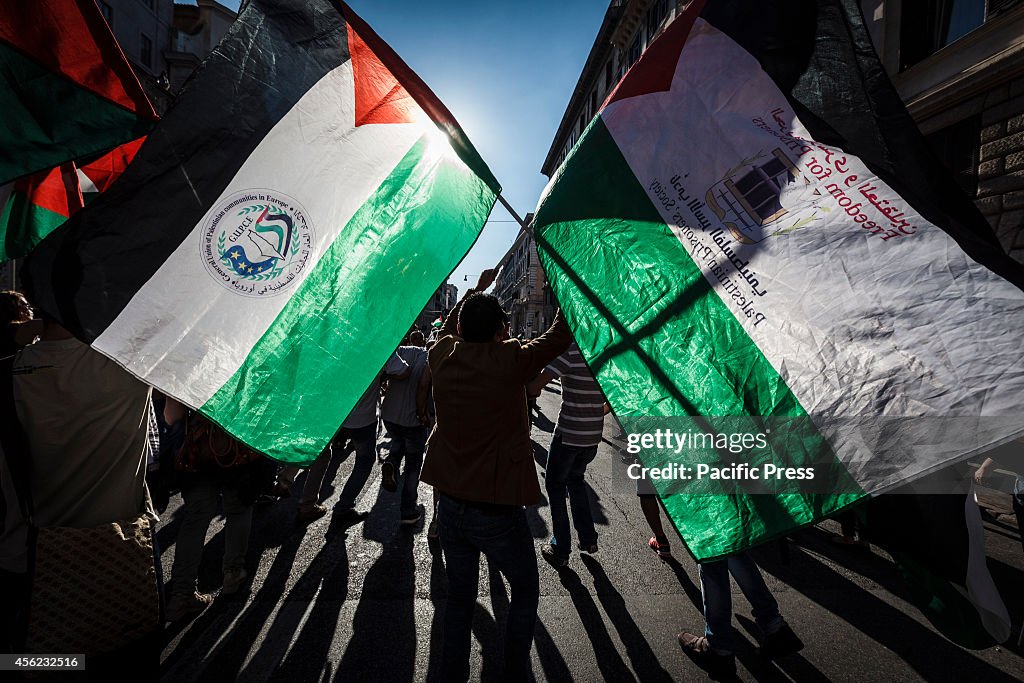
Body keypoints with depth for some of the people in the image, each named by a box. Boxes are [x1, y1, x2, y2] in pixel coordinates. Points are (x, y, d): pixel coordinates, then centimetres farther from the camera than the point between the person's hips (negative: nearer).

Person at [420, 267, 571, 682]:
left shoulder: (442, 356, -4)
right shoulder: (510, 361, -18)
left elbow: (449, 328, 19)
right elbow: (560, 335, -5)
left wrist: (477, 290, 27)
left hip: (450, 504, 5)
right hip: (497, 511, -5)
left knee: (459, 597, 22)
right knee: (525, 591, 20)